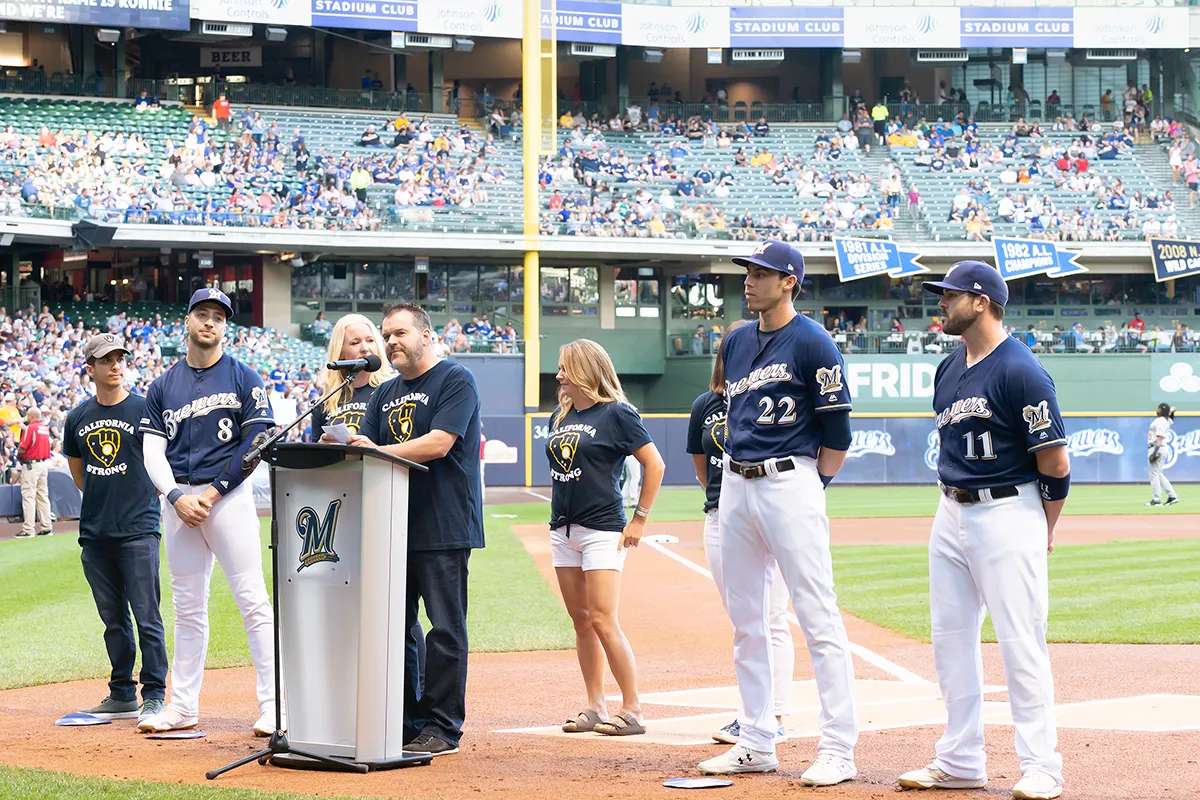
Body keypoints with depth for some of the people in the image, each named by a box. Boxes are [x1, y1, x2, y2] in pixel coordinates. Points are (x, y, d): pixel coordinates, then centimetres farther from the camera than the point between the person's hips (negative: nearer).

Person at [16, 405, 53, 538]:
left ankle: (28, 530, -9)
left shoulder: (30, 428, -12)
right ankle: (47, 527, 14)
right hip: (44, 463, 7)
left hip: (31, 464, -7)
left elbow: (22, 449, -16)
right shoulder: (45, 428, 9)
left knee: (28, 496, -6)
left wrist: (18, 457, 4)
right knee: (43, 496, 13)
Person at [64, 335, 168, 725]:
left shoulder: (144, 410, -2)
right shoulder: (78, 418, 11)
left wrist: (144, 499, 4)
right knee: (113, 619, 11)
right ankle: (123, 696, 18)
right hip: (95, 533, 4)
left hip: (139, 531, -4)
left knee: (147, 617, -6)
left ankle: (154, 696, -1)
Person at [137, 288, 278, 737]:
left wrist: (214, 492, -10)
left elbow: (258, 442, -4)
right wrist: (176, 497, -9)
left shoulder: (243, 378, 2)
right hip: (178, 501, 4)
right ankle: (183, 707, 14)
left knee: (252, 601, -9)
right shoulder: (164, 385, 13)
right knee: (188, 607, 9)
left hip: (228, 494, -4)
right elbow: (152, 449, 8)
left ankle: (274, 706, -9)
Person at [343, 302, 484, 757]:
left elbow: (438, 444, -17)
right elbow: (365, 448, 13)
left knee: (445, 629, -5)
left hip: (444, 528, -8)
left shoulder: (456, 381, -5)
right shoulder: (386, 394, 18)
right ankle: (407, 722, 17)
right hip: (395, 526, 8)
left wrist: (378, 453, -22)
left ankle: (442, 728, -2)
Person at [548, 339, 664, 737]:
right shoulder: (561, 416, 12)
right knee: (581, 622, 8)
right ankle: (595, 708, 14)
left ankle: (632, 709, -6)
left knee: (602, 620, -12)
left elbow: (655, 465, -9)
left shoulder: (616, 414, -8)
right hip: (563, 531, 7)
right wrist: (559, 512, 15)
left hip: (602, 530, -7)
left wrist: (639, 519, -10)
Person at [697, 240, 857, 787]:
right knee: (746, 620, 11)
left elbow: (837, 432, -8)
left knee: (818, 618, -9)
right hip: (737, 487, 8)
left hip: (789, 483, -8)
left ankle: (838, 750, -8)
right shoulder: (736, 343, 15)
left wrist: (808, 490, -4)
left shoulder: (813, 343, -7)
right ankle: (755, 744, 19)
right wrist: (733, 485, 16)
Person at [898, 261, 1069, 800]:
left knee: (1021, 642, -7)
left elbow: (1055, 463, -13)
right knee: (950, 637, 10)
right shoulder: (949, 370, 11)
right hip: (952, 514, 9)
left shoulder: (1020, 371, -14)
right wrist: (958, 505, 16)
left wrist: (1043, 531, -3)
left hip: (1008, 515, -9)